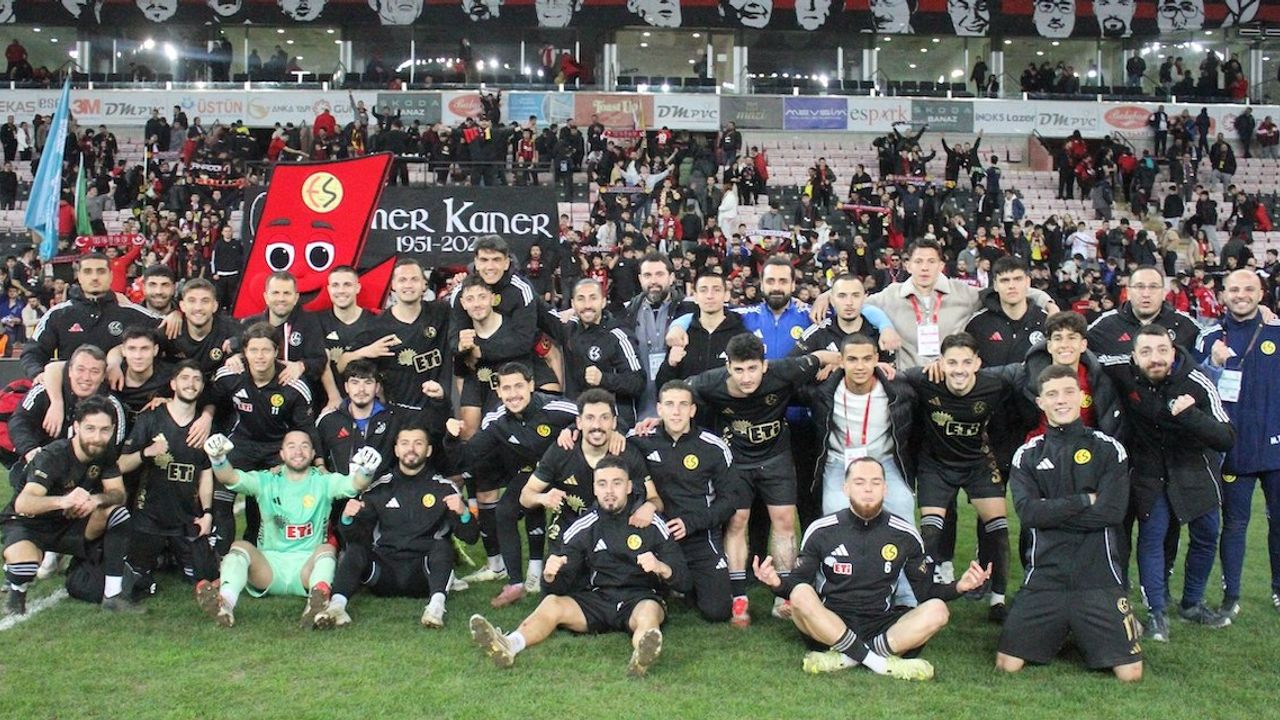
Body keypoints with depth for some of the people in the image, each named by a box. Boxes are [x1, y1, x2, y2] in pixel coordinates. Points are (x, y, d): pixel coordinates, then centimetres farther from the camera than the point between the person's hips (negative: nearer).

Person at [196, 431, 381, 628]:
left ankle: (318, 600, -58)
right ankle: (225, 602, -49)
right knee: (240, 546, -23)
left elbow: (354, 484, -11)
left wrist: (364, 471, -35)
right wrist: (218, 460, -28)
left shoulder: (324, 481, 8)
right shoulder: (266, 481, 10)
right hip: (269, 563, 1)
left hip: (308, 565, -1)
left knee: (327, 549, -30)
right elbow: (230, 478, -6)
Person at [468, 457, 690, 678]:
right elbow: (561, 586, 8)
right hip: (598, 599, 3)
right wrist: (550, 576, -16)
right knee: (552, 603, -22)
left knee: (649, 610, -36)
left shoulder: (652, 524, 3)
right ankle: (508, 645, -48)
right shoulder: (583, 528, 9)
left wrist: (661, 567, -22)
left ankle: (642, 654, -67)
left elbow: (683, 582, 1)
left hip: (641, 599, -3)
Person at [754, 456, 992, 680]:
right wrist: (778, 583, -21)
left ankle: (846, 658, -27)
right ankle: (878, 661, -29)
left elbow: (925, 591, 11)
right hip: (828, 625, -2)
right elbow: (798, 584, 1)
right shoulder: (820, 531, 1)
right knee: (801, 594, -31)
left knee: (937, 610, -22)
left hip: (882, 628, 2)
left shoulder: (905, 535, 5)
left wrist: (959, 586, -8)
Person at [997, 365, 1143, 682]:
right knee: (1008, 665, -2)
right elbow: (1027, 512, -8)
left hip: (1098, 576, -1)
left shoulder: (1108, 449, 3)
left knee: (1130, 674, -5)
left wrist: (1051, 512, -9)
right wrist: (1084, 500, -11)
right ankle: (1058, 634, 26)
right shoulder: (1027, 454, 7)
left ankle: (1082, 633, 26)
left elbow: (1112, 512, -10)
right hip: (1045, 576, 1)